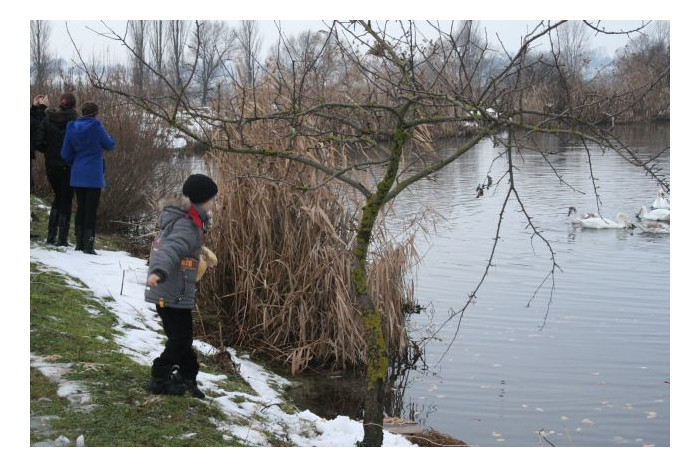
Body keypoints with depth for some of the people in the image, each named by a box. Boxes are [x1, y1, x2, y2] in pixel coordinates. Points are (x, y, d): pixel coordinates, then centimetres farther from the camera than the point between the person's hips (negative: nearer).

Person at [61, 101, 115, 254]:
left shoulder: (72, 128, 3)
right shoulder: (96, 127, -12)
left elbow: (65, 154, 5)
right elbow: (109, 145, 1)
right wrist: (110, 138, 23)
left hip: (77, 176, 5)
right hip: (93, 176, -5)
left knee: (81, 208, 15)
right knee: (91, 210, 0)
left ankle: (79, 243, 18)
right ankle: (88, 246, -2)